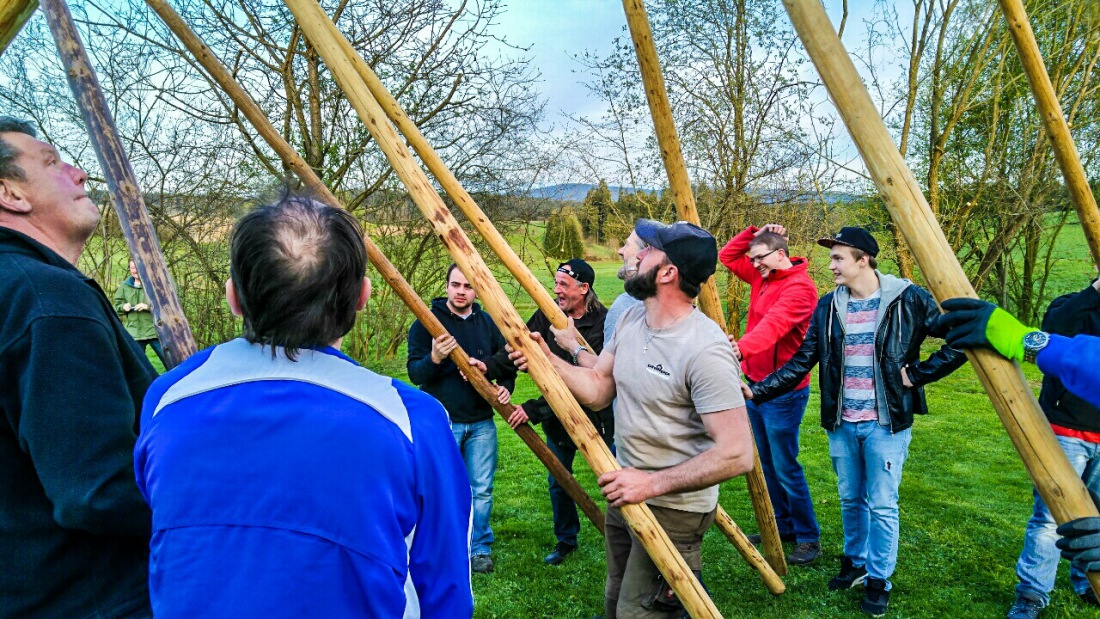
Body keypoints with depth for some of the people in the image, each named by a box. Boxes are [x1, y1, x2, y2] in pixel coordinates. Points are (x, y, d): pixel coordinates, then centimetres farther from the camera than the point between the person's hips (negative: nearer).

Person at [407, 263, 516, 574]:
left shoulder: (488, 323, 9)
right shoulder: (426, 323, -3)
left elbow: (508, 363, 18)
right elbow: (415, 374, -9)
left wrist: (505, 386, -3)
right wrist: (434, 358, -29)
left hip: (481, 422, 3)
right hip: (441, 421, -3)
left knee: (481, 490, 7)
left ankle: (480, 549, 23)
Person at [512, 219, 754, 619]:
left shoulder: (705, 350, -27)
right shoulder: (631, 320, -1)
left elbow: (737, 454, -28)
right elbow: (597, 390, 3)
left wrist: (653, 483, -28)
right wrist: (548, 359, -11)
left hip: (673, 508, -8)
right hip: (625, 492, 8)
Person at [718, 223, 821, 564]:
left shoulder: (800, 286, -17)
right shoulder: (762, 277, 9)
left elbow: (774, 323, -33)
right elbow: (727, 256, 16)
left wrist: (743, 346, -49)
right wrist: (753, 233, 2)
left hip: (784, 392, -9)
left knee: (785, 467, -2)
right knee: (765, 463, 17)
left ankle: (809, 538, 13)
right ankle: (782, 525, 32)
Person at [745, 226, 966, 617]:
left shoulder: (908, 299, -10)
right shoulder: (828, 306, 0)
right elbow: (801, 362, 0)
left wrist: (916, 374, -11)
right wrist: (757, 391, -10)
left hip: (886, 424, -4)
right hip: (841, 424, 4)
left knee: (882, 505, 6)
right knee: (851, 500, 17)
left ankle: (879, 580, 24)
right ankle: (855, 562, 39)